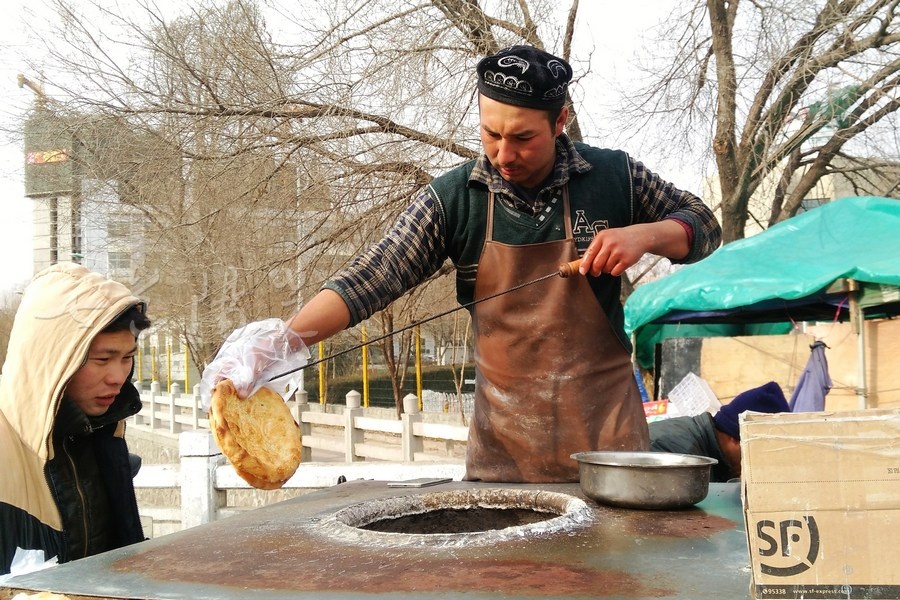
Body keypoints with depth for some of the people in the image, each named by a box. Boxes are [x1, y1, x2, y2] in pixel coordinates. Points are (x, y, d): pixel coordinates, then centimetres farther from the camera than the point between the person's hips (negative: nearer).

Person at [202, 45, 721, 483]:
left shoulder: (614, 178, -4)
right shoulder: (453, 198, -6)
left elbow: (704, 227, 9)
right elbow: (371, 278, -12)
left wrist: (646, 234, -14)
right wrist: (274, 346, -24)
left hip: (605, 428, 0)